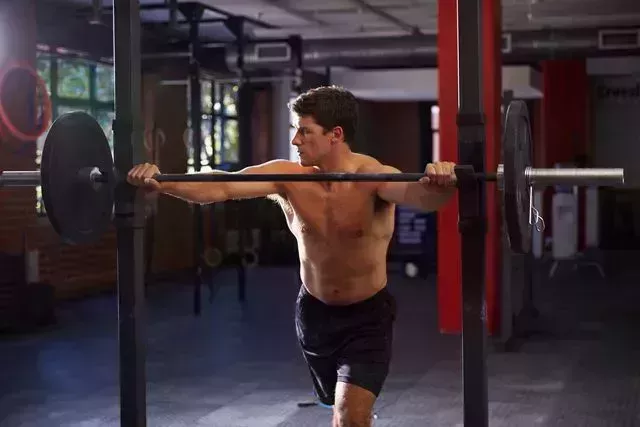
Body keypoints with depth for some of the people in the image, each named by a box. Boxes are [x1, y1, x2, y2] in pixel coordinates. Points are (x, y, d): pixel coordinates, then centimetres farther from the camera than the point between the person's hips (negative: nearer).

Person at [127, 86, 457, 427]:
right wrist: (160, 183, -40)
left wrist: (439, 186, -71)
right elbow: (220, 188, -24)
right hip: (314, 311, 4)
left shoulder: (374, 176, -25)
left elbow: (416, 193, -46)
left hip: (368, 315, -4)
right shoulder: (287, 177, -14)